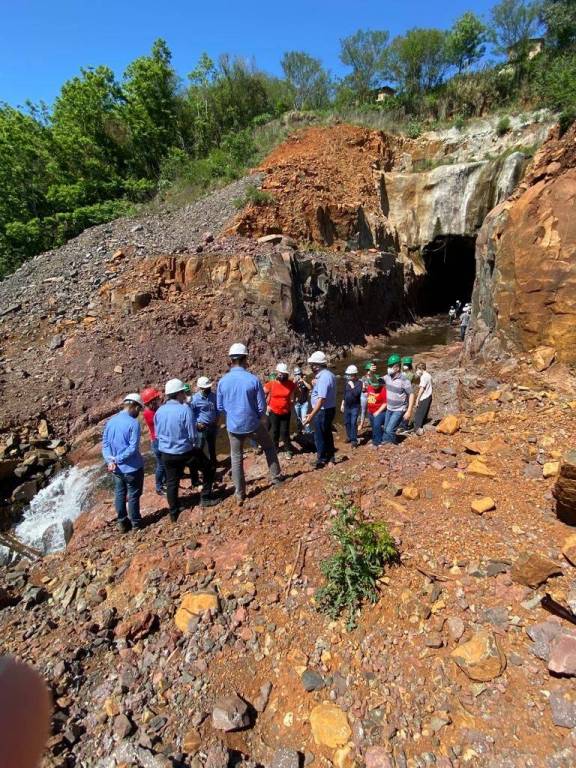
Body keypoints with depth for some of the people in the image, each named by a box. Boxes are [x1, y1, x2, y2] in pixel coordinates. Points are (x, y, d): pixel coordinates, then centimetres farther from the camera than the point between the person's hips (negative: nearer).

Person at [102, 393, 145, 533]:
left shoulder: (110, 421, 2)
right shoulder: (134, 423, -19)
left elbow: (105, 444, 3)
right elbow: (133, 448, -23)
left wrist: (110, 460, -8)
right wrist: (117, 459, -13)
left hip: (116, 468, 6)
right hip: (132, 468, -6)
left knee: (119, 495, 17)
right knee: (133, 496, 9)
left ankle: (122, 523, 29)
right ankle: (136, 523, 22)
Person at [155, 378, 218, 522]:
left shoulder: (159, 411, -3)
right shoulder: (185, 409, -21)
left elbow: (157, 433, 9)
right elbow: (193, 435, -17)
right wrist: (194, 443, 4)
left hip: (166, 453, 6)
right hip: (185, 451, -5)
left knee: (172, 482, 18)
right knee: (208, 469, 17)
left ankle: (174, 513, 28)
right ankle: (205, 498, 23)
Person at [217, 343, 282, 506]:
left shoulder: (223, 381, -7)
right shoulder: (254, 380, -15)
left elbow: (220, 407, 2)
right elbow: (262, 407, -10)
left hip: (233, 426, 2)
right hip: (253, 424, -2)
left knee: (236, 459, 15)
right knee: (269, 447, 24)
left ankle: (239, 495, 22)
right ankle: (276, 477, 33)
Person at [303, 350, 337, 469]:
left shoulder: (323, 377, -25)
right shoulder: (329, 374, 7)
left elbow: (321, 399, -31)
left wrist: (311, 415, -34)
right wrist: (315, 384, 4)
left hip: (323, 411, -10)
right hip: (330, 409, 10)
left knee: (320, 436, 6)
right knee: (327, 434, 20)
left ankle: (321, 460, 19)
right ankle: (330, 457, 33)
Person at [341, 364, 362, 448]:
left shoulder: (359, 383, -12)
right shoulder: (347, 382, 6)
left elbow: (357, 393, -25)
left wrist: (352, 385, -21)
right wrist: (342, 404, 16)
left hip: (355, 407, -6)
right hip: (347, 406, 6)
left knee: (353, 423, -9)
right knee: (347, 422, 13)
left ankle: (354, 440, -2)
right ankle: (349, 436, 28)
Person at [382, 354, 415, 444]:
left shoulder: (404, 380, -21)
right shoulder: (388, 377, -3)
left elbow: (411, 395, -17)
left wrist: (409, 411, -21)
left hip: (399, 410, -7)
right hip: (389, 409, 7)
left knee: (389, 431, -12)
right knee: (386, 430, 16)